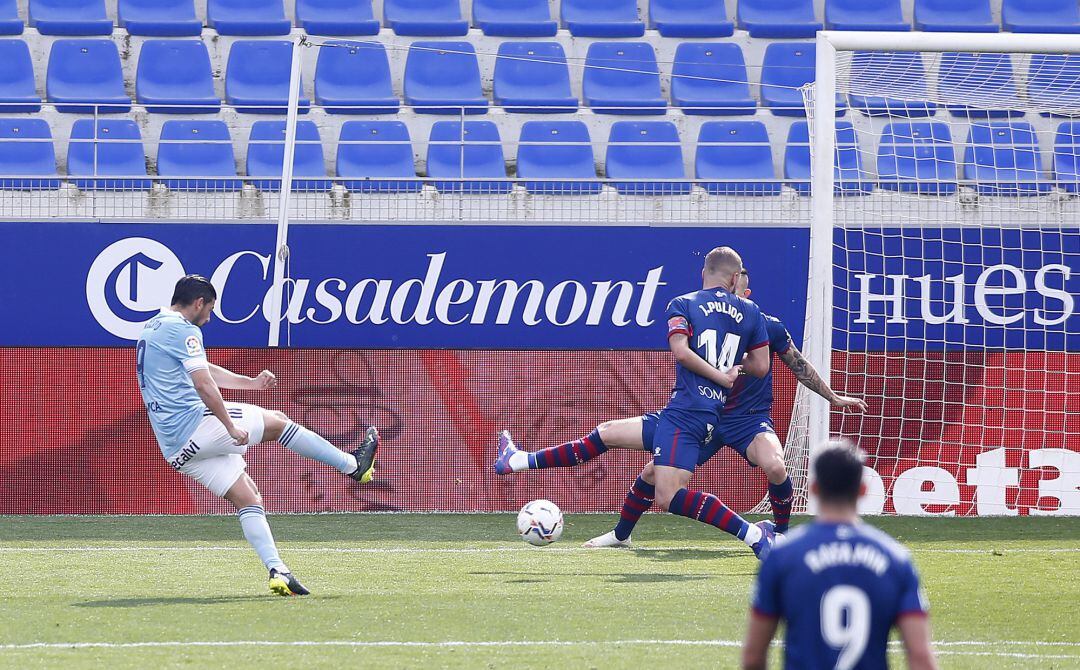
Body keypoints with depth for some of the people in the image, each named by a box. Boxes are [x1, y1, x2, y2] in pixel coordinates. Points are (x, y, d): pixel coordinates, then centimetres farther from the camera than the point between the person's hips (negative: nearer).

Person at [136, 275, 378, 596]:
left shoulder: (152, 329, 22)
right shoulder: (183, 330, -11)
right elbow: (204, 385, -20)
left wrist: (250, 383, 34)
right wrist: (231, 427, -16)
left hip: (174, 446, 9)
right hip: (196, 425, -9)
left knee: (248, 499, 7)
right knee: (277, 422, 7)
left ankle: (277, 570, -4)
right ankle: (353, 464, 17)